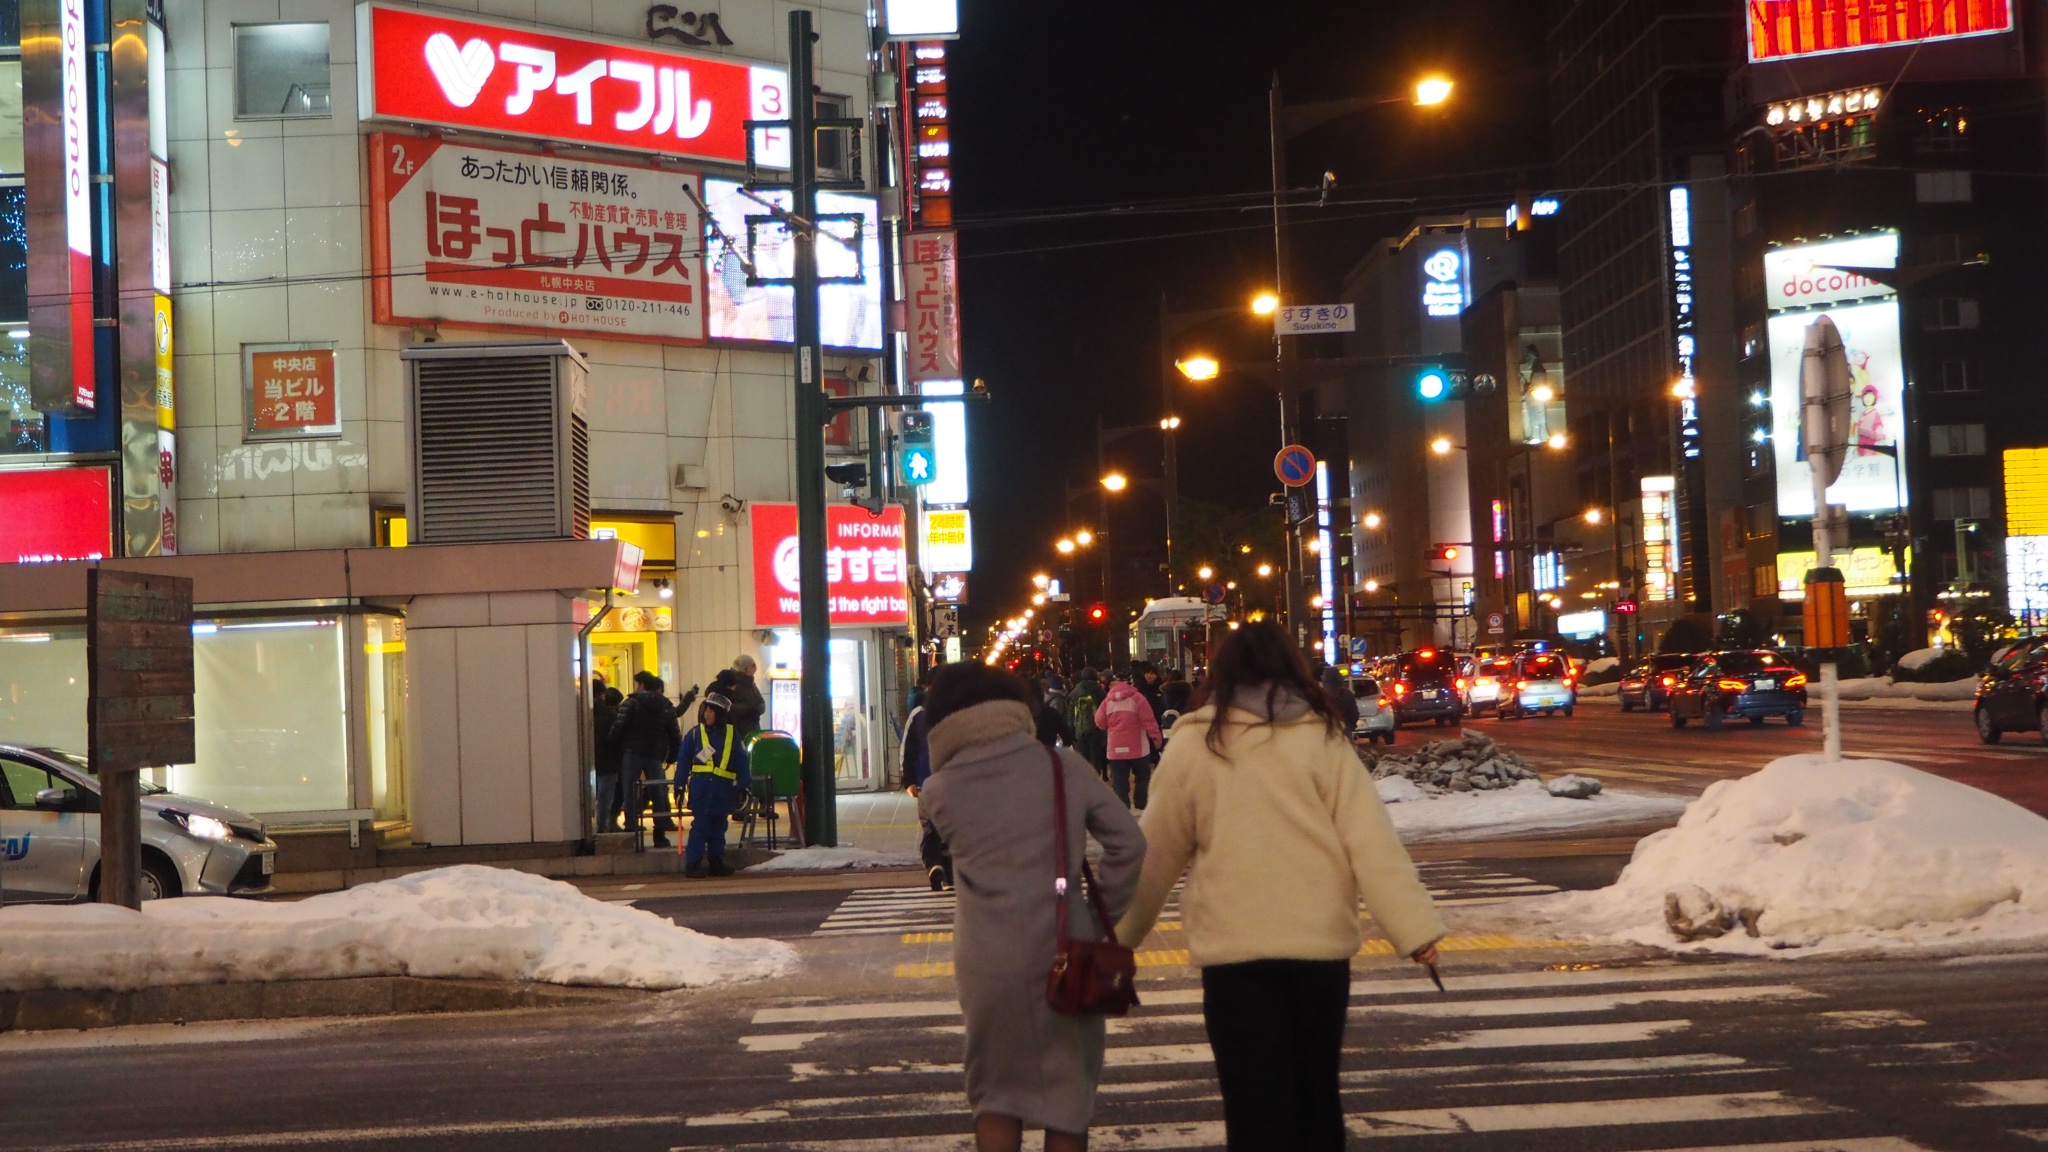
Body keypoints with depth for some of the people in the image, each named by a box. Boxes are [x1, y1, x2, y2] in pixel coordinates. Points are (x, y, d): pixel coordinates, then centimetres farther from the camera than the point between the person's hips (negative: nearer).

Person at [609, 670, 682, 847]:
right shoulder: (666, 706, 14)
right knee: (659, 793, 7)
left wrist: (614, 745, 2)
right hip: (655, 754, 4)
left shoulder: (632, 702, -1)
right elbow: (675, 733, 12)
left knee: (630, 793, 0)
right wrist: (672, 756, 16)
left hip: (632, 752, -4)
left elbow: (618, 727, -11)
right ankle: (660, 833, 4)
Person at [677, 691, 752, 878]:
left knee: (718, 828, 10)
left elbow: (742, 762, 5)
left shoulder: (732, 735, 4)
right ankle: (692, 865, -4)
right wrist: (679, 785, -2)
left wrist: (744, 786, 0)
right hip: (700, 787, -2)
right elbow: (683, 761, 3)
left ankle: (716, 863, 17)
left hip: (723, 789, 2)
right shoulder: (694, 733, 3)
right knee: (700, 827, -5)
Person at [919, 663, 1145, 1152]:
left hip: (988, 959, 0)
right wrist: (1103, 909, 6)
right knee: (1067, 1095, 11)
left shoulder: (938, 791, -3)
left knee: (996, 1095, 14)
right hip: (1065, 950, 0)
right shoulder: (1064, 768, -3)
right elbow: (1127, 842, -2)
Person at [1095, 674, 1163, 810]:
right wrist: (1156, 737, -6)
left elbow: (1099, 722, 4)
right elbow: (1148, 720, -13)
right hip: (1137, 747, -2)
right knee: (1143, 776, 14)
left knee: (1119, 781, 5)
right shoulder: (1136, 698, -7)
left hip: (1116, 748, 2)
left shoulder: (1107, 700, 2)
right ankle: (1141, 806, 8)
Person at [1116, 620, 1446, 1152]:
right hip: (1321, 941, 2)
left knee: (1256, 1098, 0)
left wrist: (1121, 932, 17)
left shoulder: (1195, 742, -1)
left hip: (1235, 947, -2)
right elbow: (1372, 840, -5)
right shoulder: (1323, 737, 2)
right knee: (1316, 1089, 17)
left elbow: (1158, 853, 5)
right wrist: (1414, 927, -6)